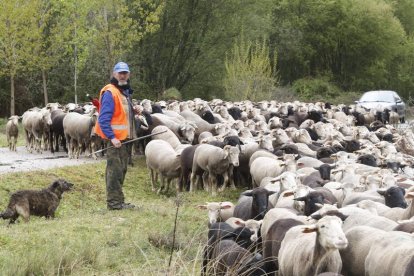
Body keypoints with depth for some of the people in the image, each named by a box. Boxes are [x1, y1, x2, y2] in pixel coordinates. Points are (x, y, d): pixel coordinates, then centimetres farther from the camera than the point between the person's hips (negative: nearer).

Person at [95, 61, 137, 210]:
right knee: (114, 170, -9)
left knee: (121, 170, 15)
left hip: (124, 138, 10)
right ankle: (114, 202, -7)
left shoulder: (125, 92, 16)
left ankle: (118, 200, 22)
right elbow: (103, 119, -20)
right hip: (115, 139, -10)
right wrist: (112, 138, -24)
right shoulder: (110, 93, -14)